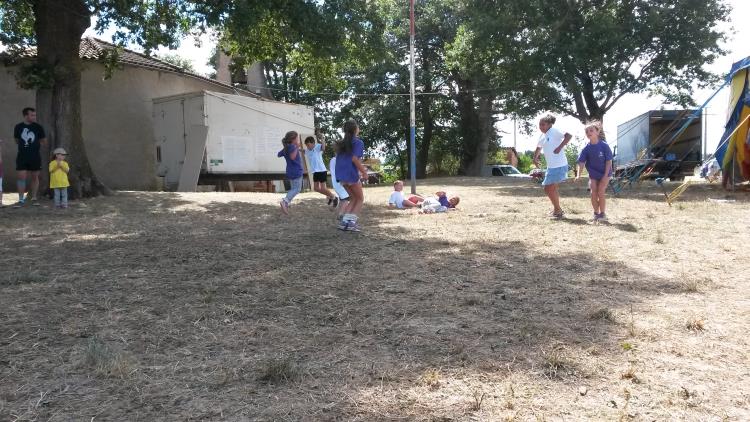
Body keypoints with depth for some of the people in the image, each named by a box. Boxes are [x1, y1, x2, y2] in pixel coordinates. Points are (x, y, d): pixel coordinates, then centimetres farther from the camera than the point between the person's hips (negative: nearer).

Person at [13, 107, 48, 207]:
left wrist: (35, 145, 8)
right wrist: (24, 146, 10)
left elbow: (44, 142, 9)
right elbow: (17, 141, 16)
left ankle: (34, 198, 17)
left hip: (35, 157, 0)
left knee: (35, 177, 6)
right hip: (22, 157, 0)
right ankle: (21, 200, 1)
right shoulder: (18, 127, 3)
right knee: (21, 177, -4)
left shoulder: (38, 127, 1)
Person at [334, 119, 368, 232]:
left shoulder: (342, 143, 17)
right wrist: (364, 172, -10)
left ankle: (344, 221, 8)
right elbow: (355, 159, -18)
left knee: (353, 198, 20)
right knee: (360, 199, 9)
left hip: (341, 174, 7)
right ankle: (351, 222, -2)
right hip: (351, 174, -7)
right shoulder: (358, 142, -5)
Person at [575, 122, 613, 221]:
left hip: (604, 173, -3)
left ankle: (603, 213, 6)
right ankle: (596, 213, 12)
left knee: (600, 193, -10)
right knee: (593, 193, -5)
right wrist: (578, 175, -23)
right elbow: (581, 162, -11)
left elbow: (608, 161, -14)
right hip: (593, 174, 3)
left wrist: (605, 175, -16)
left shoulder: (604, 146, -18)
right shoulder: (587, 148, -9)